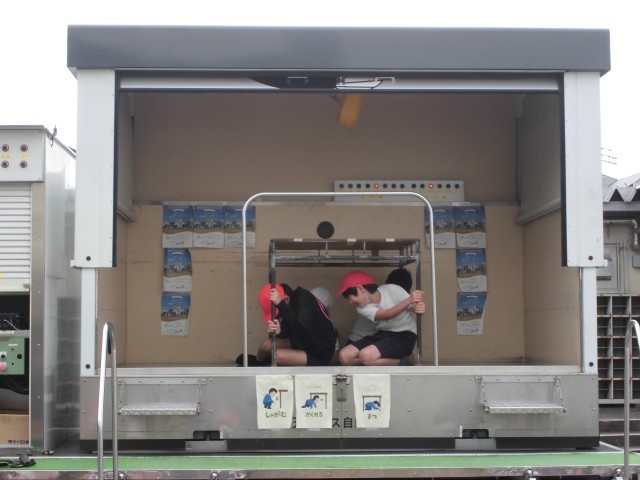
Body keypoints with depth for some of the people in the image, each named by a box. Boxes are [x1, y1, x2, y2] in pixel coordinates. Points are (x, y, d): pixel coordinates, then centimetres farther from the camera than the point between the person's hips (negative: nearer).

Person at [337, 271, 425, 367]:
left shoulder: (392, 290, -16)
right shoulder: (362, 308, -7)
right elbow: (386, 315, -25)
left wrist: (419, 307, -38)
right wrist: (409, 300, -40)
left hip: (404, 336, -6)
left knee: (366, 356, -29)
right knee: (344, 356, -11)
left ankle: (401, 363, -7)